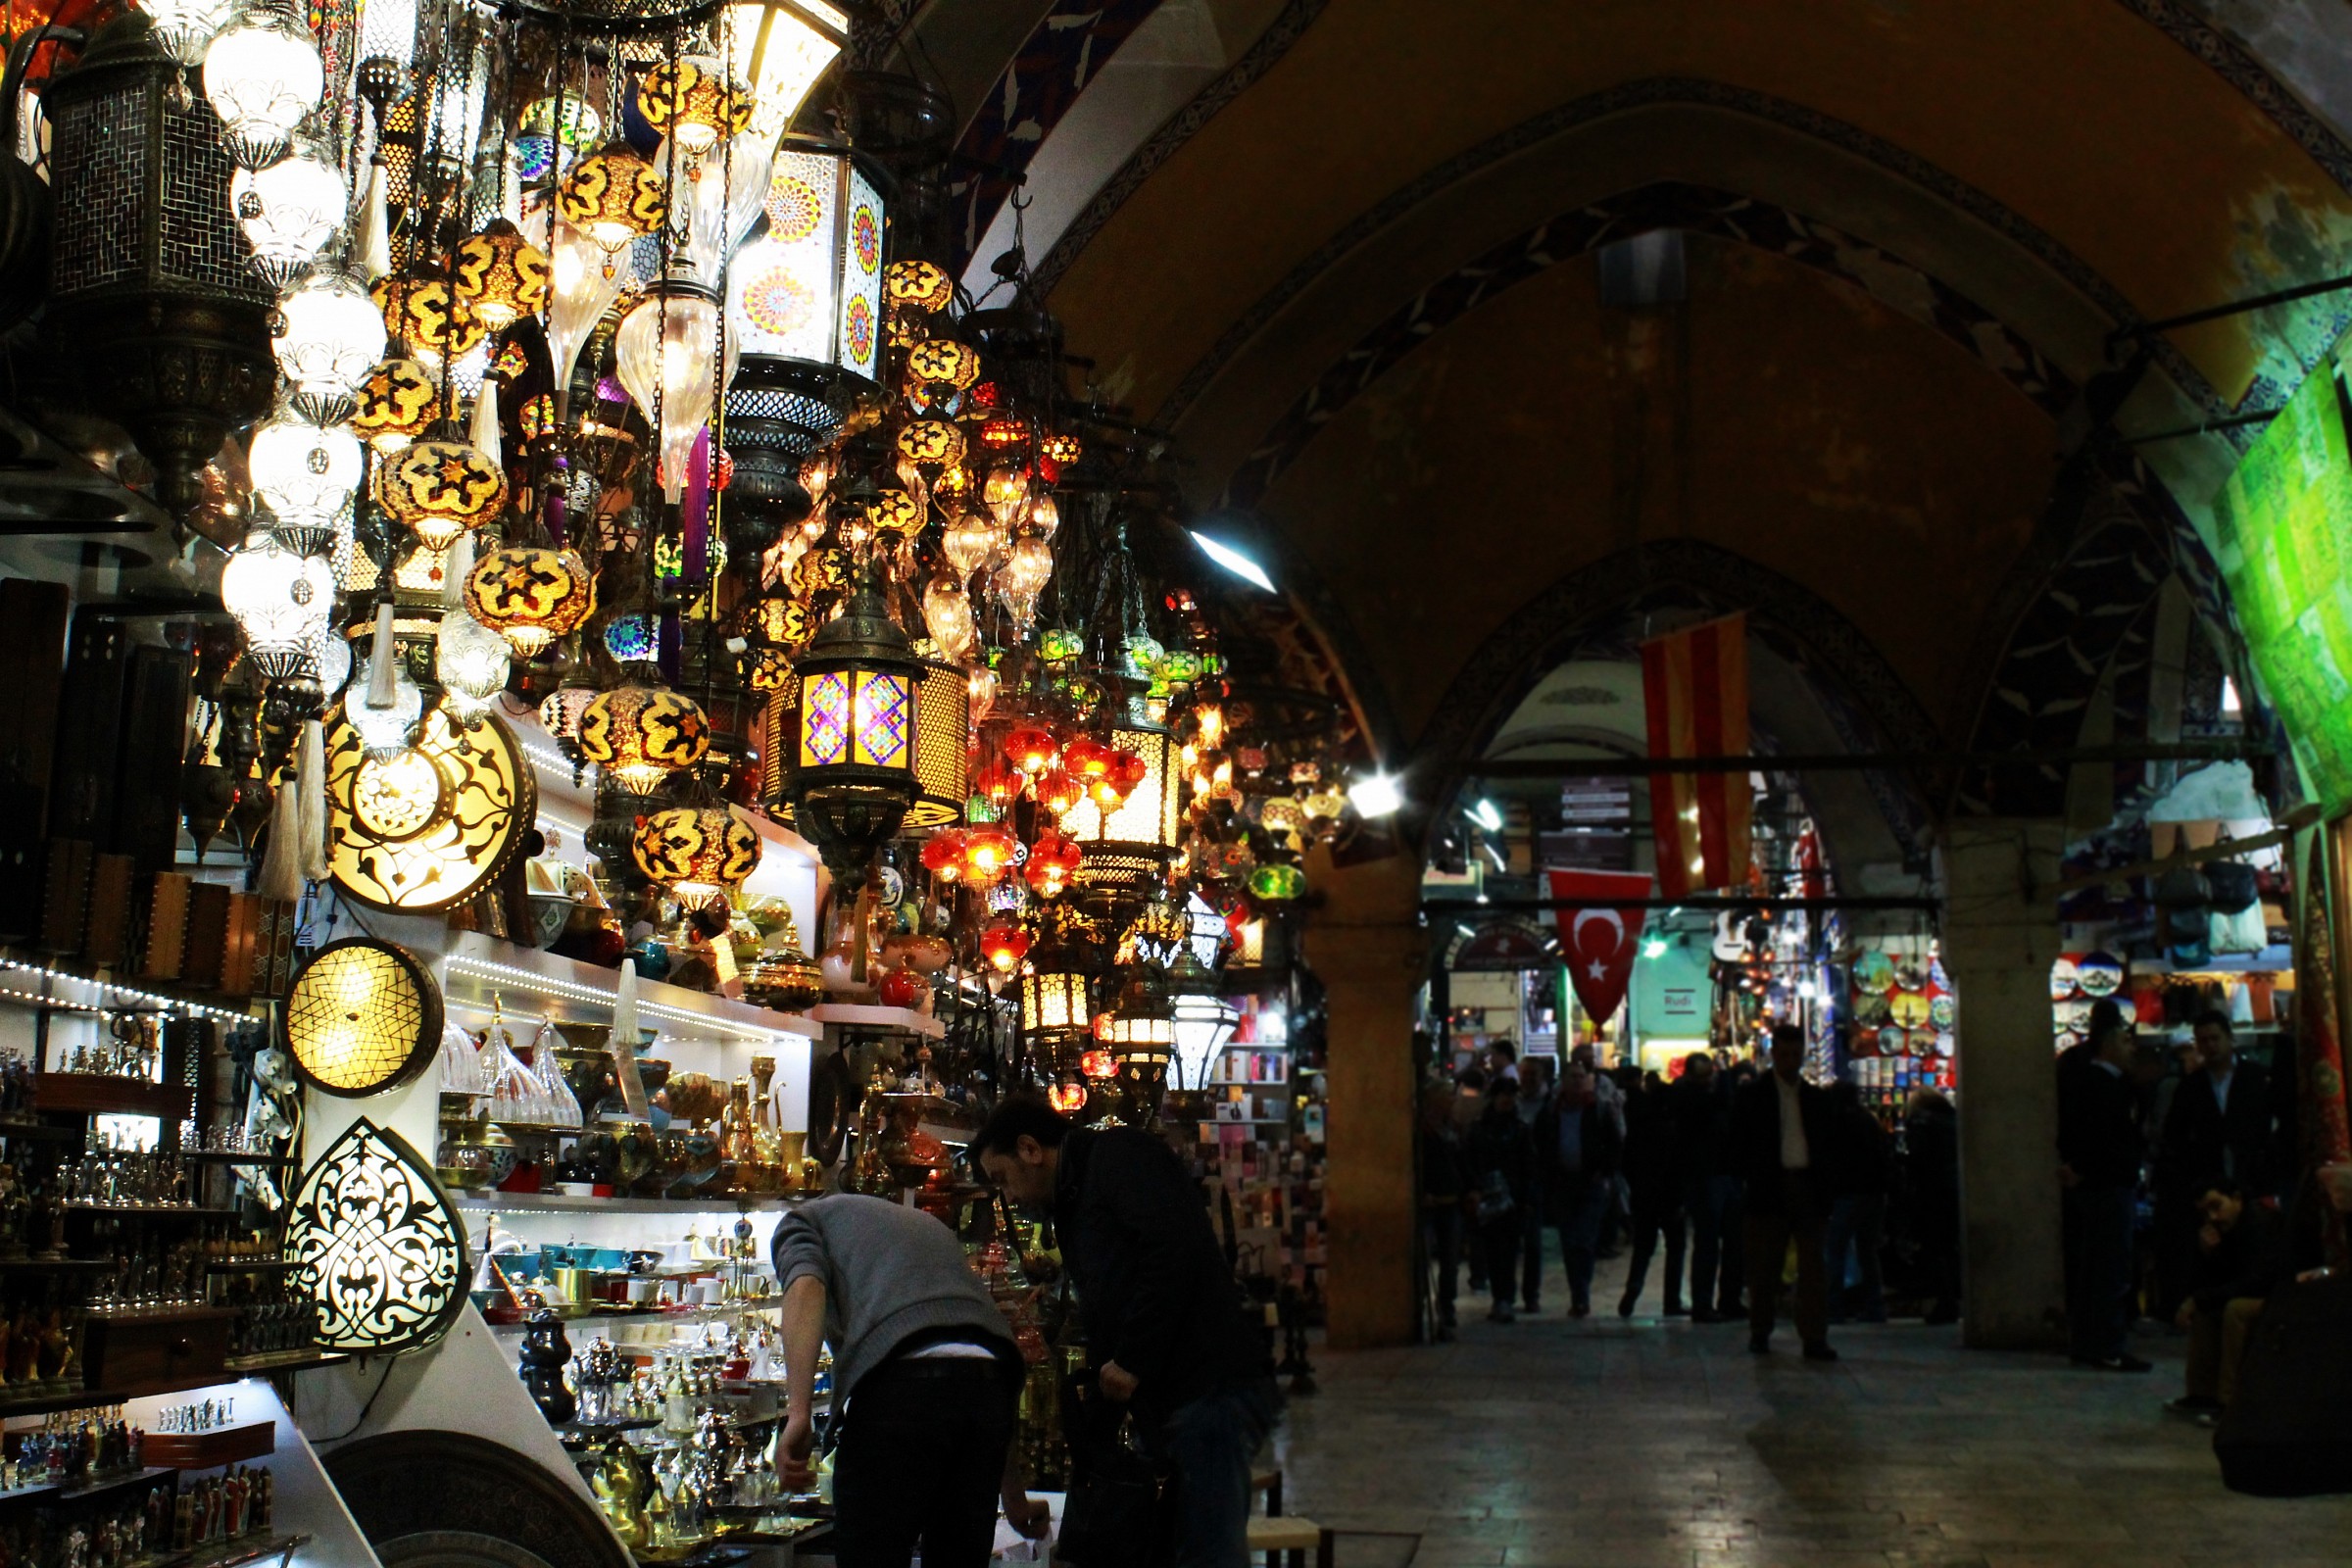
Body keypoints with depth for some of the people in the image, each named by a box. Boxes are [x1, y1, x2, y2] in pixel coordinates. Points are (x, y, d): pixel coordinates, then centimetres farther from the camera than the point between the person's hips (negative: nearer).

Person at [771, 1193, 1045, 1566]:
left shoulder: (803, 1219, 25)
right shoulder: (929, 1224, 40)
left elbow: (805, 1287, -2)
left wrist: (797, 1412, -12)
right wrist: (1014, 1497, 45)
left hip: (898, 1385, -6)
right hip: (988, 1379, 6)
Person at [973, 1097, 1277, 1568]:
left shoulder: (1119, 1154, -3)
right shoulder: (1075, 1202, 26)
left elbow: (1178, 1247, -19)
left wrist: (1131, 1361, -15)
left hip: (1212, 1387, -10)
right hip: (1167, 1400, 10)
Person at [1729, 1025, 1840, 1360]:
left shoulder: (1817, 1099, 14)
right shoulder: (1753, 1096, 5)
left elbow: (1830, 1146, 15)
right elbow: (1739, 1145, 3)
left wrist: (1826, 1187, 3)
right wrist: (1753, 1179, -7)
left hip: (1808, 1190, 2)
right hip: (1770, 1190, -2)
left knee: (1813, 1267, -3)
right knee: (1764, 1267, 4)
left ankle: (1815, 1338, -4)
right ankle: (1760, 1333, 15)